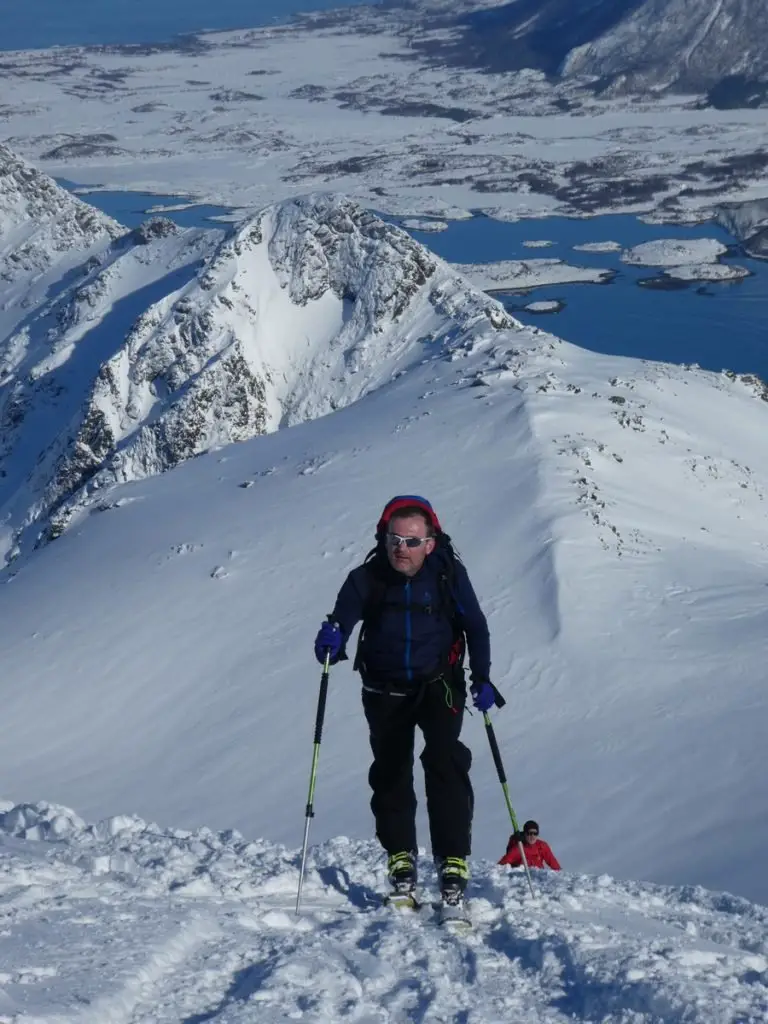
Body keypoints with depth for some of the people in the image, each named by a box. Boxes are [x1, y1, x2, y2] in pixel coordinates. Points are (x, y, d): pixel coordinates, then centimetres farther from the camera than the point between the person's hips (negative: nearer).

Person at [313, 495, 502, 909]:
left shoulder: (449, 574, -12)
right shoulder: (368, 578, -12)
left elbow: (475, 626, -3)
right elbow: (344, 613, -23)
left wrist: (482, 678, -11)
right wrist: (332, 635, -46)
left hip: (439, 684, -2)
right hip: (386, 689, 2)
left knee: (445, 762, -20)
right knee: (390, 772, 8)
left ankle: (453, 862, -21)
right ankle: (400, 857, 24)